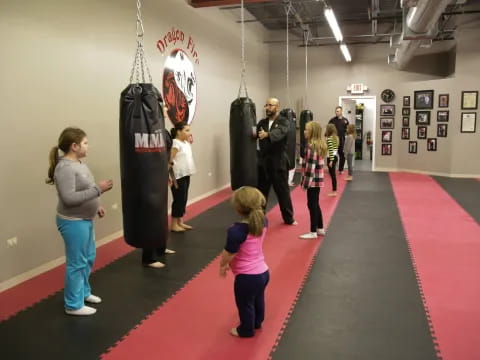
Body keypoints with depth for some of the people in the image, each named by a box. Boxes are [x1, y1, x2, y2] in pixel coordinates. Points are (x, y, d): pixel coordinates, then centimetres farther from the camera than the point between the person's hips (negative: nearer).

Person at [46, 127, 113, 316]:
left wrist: (96, 206, 15)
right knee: (77, 263, 1)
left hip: (84, 219, 10)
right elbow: (69, 198, -30)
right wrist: (98, 189, -28)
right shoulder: (65, 168, -22)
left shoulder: (78, 163, 7)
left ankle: (84, 292, 39)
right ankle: (74, 305, 15)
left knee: (88, 258, 21)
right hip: (73, 222, -10)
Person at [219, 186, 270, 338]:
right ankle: (257, 323, 54)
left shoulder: (237, 230, -31)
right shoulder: (263, 222, -10)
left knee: (245, 304, 18)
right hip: (263, 272, 8)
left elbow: (229, 253, -21)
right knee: (258, 300, 31)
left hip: (247, 276, -8)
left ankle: (246, 330, 39)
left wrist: (223, 265, -5)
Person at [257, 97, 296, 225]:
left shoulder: (283, 122, -6)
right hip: (263, 161, 4)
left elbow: (279, 132, -27)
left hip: (279, 162, -4)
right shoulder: (262, 122, 10)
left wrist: (267, 134, -46)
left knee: (283, 190, 5)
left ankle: (288, 218, 19)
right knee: (261, 190, 10)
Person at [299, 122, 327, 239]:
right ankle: (320, 229, 27)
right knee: (315, 204, 18)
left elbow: (311, 166, -21)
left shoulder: (311, 146, -17)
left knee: (312, 205, -1)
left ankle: (313, 232, 6)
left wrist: (305, 182, -18)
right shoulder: (320, 144, 12)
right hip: (318, 179, 9)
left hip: (313, 180, -9)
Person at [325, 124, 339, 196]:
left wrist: (331, 160, -20)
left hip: (331, 158, -8)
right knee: (333, 174, 15)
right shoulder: (336, 137, 9)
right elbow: (335, 149, 12)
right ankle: (334, 190, 21)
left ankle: (334, 191, 2)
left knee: (332, 174, -3)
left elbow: (331, 150, -20)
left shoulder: (329, 139, -16)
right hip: (335, 157, 8)